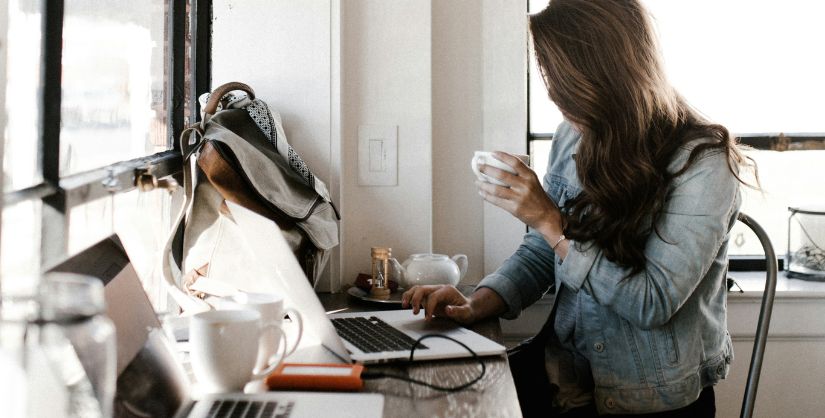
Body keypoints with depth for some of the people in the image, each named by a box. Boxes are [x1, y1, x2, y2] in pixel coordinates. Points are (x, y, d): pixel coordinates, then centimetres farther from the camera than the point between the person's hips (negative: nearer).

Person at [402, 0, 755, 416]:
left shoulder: (701, 162, -15)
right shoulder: (573, 137, 3)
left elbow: (654, 303, -19)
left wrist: (552, 222, -20)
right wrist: (477, 305, -9)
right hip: (565, 373, 5)